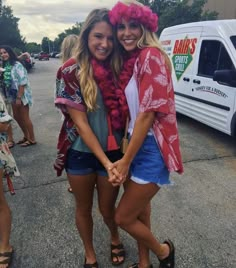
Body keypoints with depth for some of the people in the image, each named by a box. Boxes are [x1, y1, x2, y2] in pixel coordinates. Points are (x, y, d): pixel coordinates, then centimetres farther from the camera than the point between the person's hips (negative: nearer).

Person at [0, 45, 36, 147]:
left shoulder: (17, 65, -15)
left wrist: (19, 97, -20)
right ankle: (26, 136, 32)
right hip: (12, 95, 8)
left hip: (21, 95, -8)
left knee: (25, 117, 1)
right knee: (16, 116, 15)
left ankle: (32, 139, 15)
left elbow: (22, 82, -19)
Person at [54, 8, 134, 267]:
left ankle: (115, 238, 52)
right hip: (81, 154, -1)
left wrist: (115, 158, -8)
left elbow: (124, 114, 2)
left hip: (113, 153, 2)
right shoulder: (71, 71, -13)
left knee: (107, 208, 17)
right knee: (83, 208, 18)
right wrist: (105, 161, -18)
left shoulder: (118, 70, -3)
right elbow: (80, 123, -16)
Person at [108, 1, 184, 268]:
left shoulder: (151, 55, -15)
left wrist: (125, 161, -16)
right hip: (137, 144, 8)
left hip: (152, 148, -8)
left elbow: (149, 113, -20)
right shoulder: (133, 60, 12)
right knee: (140, 209, 19)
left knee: (123, 217, 3)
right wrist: (126, 153, 10)